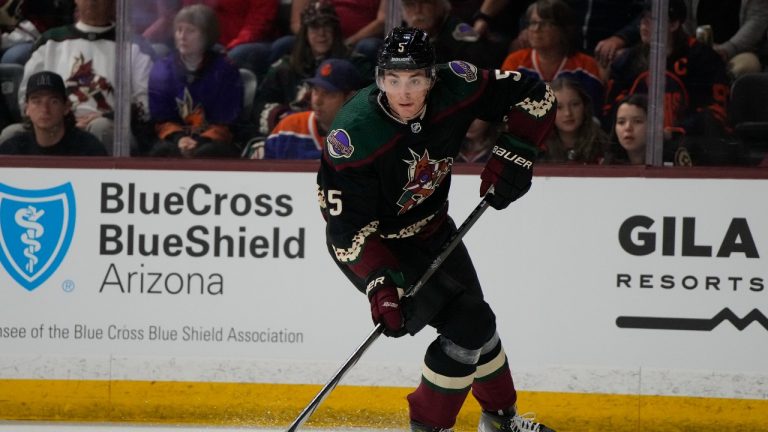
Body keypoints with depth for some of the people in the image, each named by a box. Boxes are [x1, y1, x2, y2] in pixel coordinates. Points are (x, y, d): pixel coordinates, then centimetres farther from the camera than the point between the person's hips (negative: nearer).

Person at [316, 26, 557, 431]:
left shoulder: (455, 88, -22)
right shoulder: (354, 136, -33)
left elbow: (534, 95, -9)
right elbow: (350, 227, -28)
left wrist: (512, 155, -18)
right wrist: (379, 284, -37)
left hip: (431, 227, 6)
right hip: (374, 243, -6)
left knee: (477, 319, 19)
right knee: (465, 324, -15)